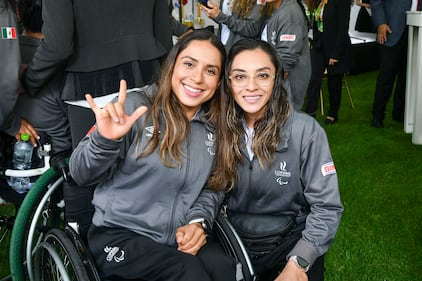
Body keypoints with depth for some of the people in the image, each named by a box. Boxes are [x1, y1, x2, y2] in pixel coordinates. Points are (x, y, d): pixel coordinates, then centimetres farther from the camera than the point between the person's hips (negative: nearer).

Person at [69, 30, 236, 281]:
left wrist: (199, 221, -4)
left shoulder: (215, 127, 6)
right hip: (119, 235, -4)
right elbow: (82, 175, -10)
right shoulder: (136, 107, -10)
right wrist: (106, 139, -30)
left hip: (181, 238, 5)